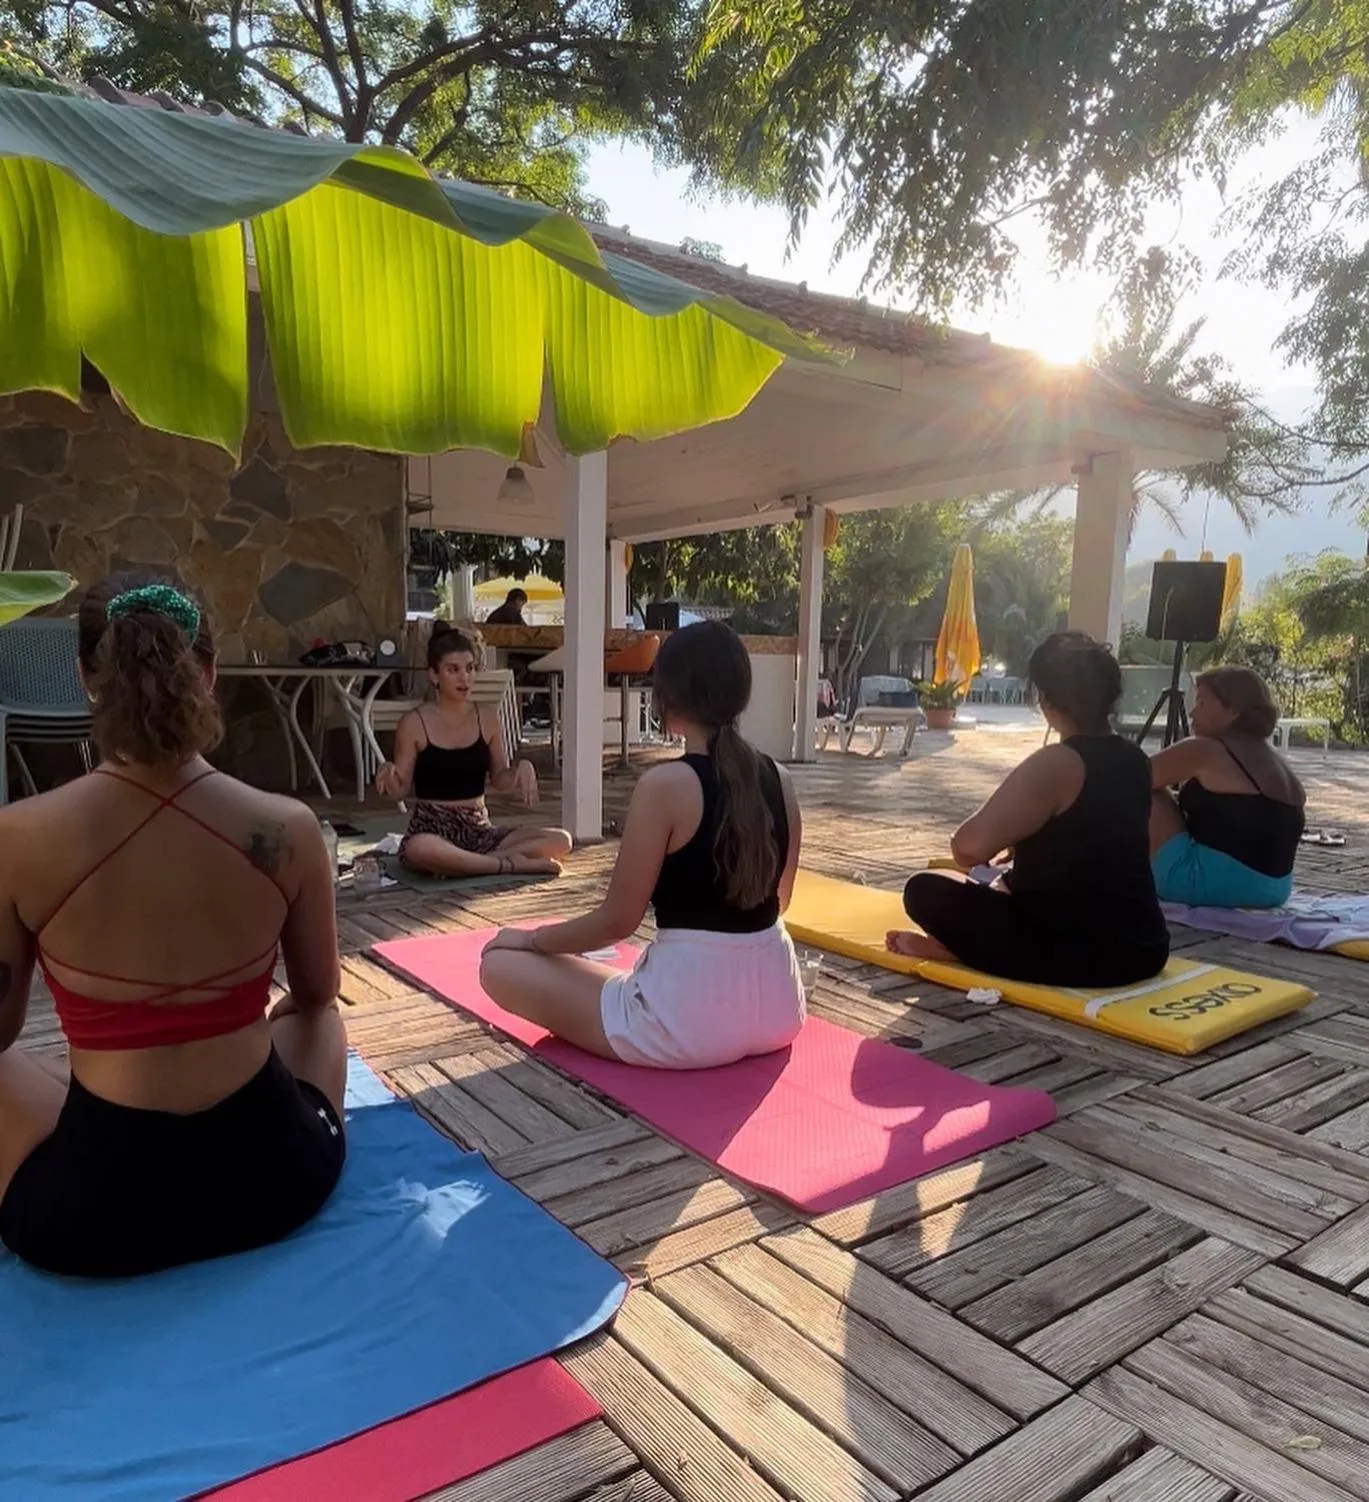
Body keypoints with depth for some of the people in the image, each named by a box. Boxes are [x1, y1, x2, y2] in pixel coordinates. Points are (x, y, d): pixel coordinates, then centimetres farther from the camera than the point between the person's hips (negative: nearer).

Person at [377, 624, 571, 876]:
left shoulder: (487, 719, 5)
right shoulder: (414, 723, -4)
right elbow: (402, 791, 0)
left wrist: (523, 768, -8)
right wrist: (389, 774, -23)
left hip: (480, 831, 4)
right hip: (432, 830, -4)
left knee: (560, 841, -16)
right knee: (420, 849, -42)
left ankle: (459, 864, -21)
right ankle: (512, 864, -23)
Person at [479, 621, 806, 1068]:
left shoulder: (665, 785, -19)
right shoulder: (779, 780, 0)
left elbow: (617, 921, -14)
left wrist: (533, 938, 3)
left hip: (687, 1023, -6)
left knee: (500, 964, 4)